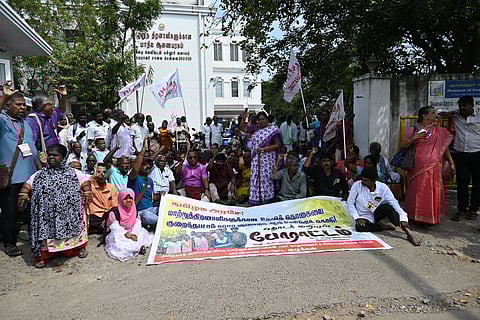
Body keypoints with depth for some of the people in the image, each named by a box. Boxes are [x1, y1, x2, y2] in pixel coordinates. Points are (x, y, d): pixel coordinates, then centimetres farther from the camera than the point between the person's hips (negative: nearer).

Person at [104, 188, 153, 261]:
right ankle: (138, 247, -28)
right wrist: (125, 233, -23)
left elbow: (137, 225, 0)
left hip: (132, 234, 6)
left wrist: (134, 234, -18)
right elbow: (115, 227, -14)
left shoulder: (135, 211, 5)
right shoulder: (114, 212, -10)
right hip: (119, 236, -6)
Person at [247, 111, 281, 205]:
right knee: (255, 179, 5)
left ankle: (267, 199, 1)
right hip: (256, 159, 5)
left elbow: (278, 145, -8)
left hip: (267, 159, -5)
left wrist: (264, 148, -14)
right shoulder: (255, 129, 12)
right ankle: (256, 200, 12)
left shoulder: (272, 130, -3)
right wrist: (243, 118, 7)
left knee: (266, 178, -7)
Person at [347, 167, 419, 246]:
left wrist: (403, 218, -30)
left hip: (376, 214, 1)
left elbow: (394, 203, -16)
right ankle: (382, 227, -12)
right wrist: (357, 218, -19)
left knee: (386, 207, -32)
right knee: (360, 227, -36)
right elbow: (350, 203, -9)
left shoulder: (382, 187, -11)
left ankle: (408, 232, -28)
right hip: (364, 217, -1)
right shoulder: (357, 185, -13)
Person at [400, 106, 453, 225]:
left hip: (433, 167, 2)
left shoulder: (439, 131, 9)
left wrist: (451, 162, 6)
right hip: (417, 166, -2)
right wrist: (413, 138, -14)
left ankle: (430, 217, 15)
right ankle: (415, 216, 15)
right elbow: (402, 145, 0)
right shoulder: (413, 130, 2)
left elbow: (444, 147, 11)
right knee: (416, 191, 2)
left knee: (432, 192, 2)